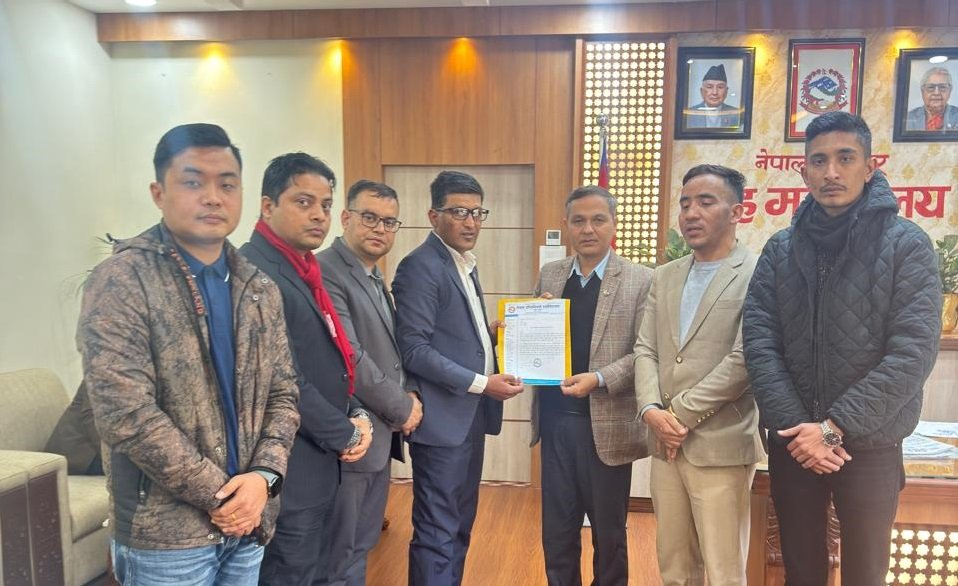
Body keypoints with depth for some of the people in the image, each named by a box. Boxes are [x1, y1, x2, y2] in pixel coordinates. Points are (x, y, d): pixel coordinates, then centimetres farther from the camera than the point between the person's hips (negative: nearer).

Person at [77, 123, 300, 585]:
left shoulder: (260, 290, 5)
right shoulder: (121, 282, -13)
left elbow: (283, 393, 7)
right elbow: (126, 414, -19)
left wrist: (264, 475, -9)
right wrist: (218, 493, -15)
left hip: (247, 521, 5)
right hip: (166, 531, -5)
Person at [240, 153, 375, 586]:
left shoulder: (305, 271, 12)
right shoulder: (255, 273, -20)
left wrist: (357, 414, 0)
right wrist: (345, 435, -13)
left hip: (320, 463, 10)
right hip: (290, 471, -10)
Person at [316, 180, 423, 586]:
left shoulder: (375, 278, 14)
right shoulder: (327, 272, -16)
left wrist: (409, 394, 0)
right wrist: (402, 408, -12)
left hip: (381, 434, 9)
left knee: (362, 546, 20)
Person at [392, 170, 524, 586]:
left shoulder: (464, 265, 15)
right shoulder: (421, 266, -14)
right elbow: (413, 349, -21)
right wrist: (481, 383, -20)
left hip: (470, 415, 9)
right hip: (443, 418, -9)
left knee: (460, 526, 18)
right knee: (437, 532, 2)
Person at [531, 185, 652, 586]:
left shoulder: (641, 280, -7)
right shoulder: (549, 275, 7)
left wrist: (598, 379, -23)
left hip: (606, 424, -3)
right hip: (555, 419, 4)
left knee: (609, 533, 15)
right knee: (556, 531, 15)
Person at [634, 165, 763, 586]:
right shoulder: (665, 276, 13)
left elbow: (744, 360, -15)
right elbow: (646, 349, 9)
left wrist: (681, 413, -12)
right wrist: (651, 410, -8)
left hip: (721, 447, -5)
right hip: (665, 444, 6)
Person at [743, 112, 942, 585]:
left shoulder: (906, 244, -5)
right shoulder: (780, 249, 3)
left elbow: (913, 351, -13)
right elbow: (758, 341, -4)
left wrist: (835, 426, -17)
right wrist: (794, 425, -14)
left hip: (869, 445, -2)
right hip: (791, 443, 2)